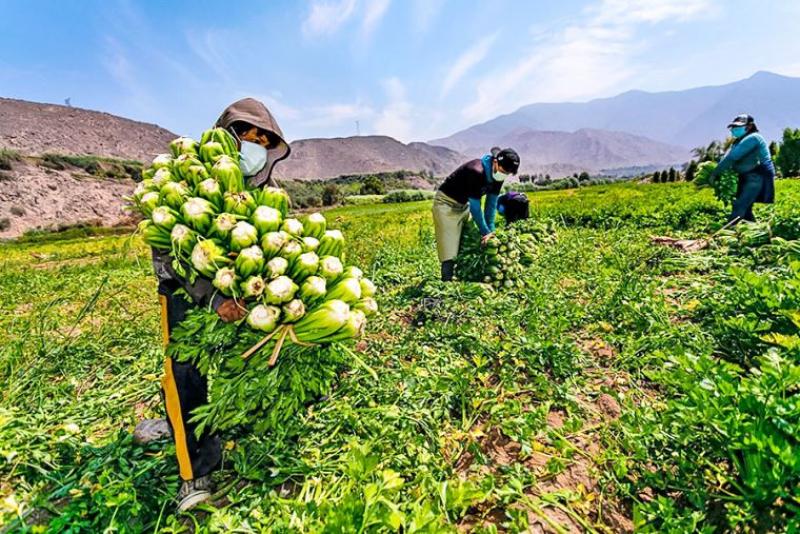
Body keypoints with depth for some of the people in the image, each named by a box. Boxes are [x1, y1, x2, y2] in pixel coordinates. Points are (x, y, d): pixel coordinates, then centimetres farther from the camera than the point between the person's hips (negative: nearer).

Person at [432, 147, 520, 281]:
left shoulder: (498, 175, -9)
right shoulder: (476, 171, -32)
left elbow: (491, 202, 0)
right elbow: (475, 205, -27)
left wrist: (490, 229, -2)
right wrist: (485, 232, -20)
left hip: (464, 204, 8)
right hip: (447, 202, -8)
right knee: (449, 251, -13)